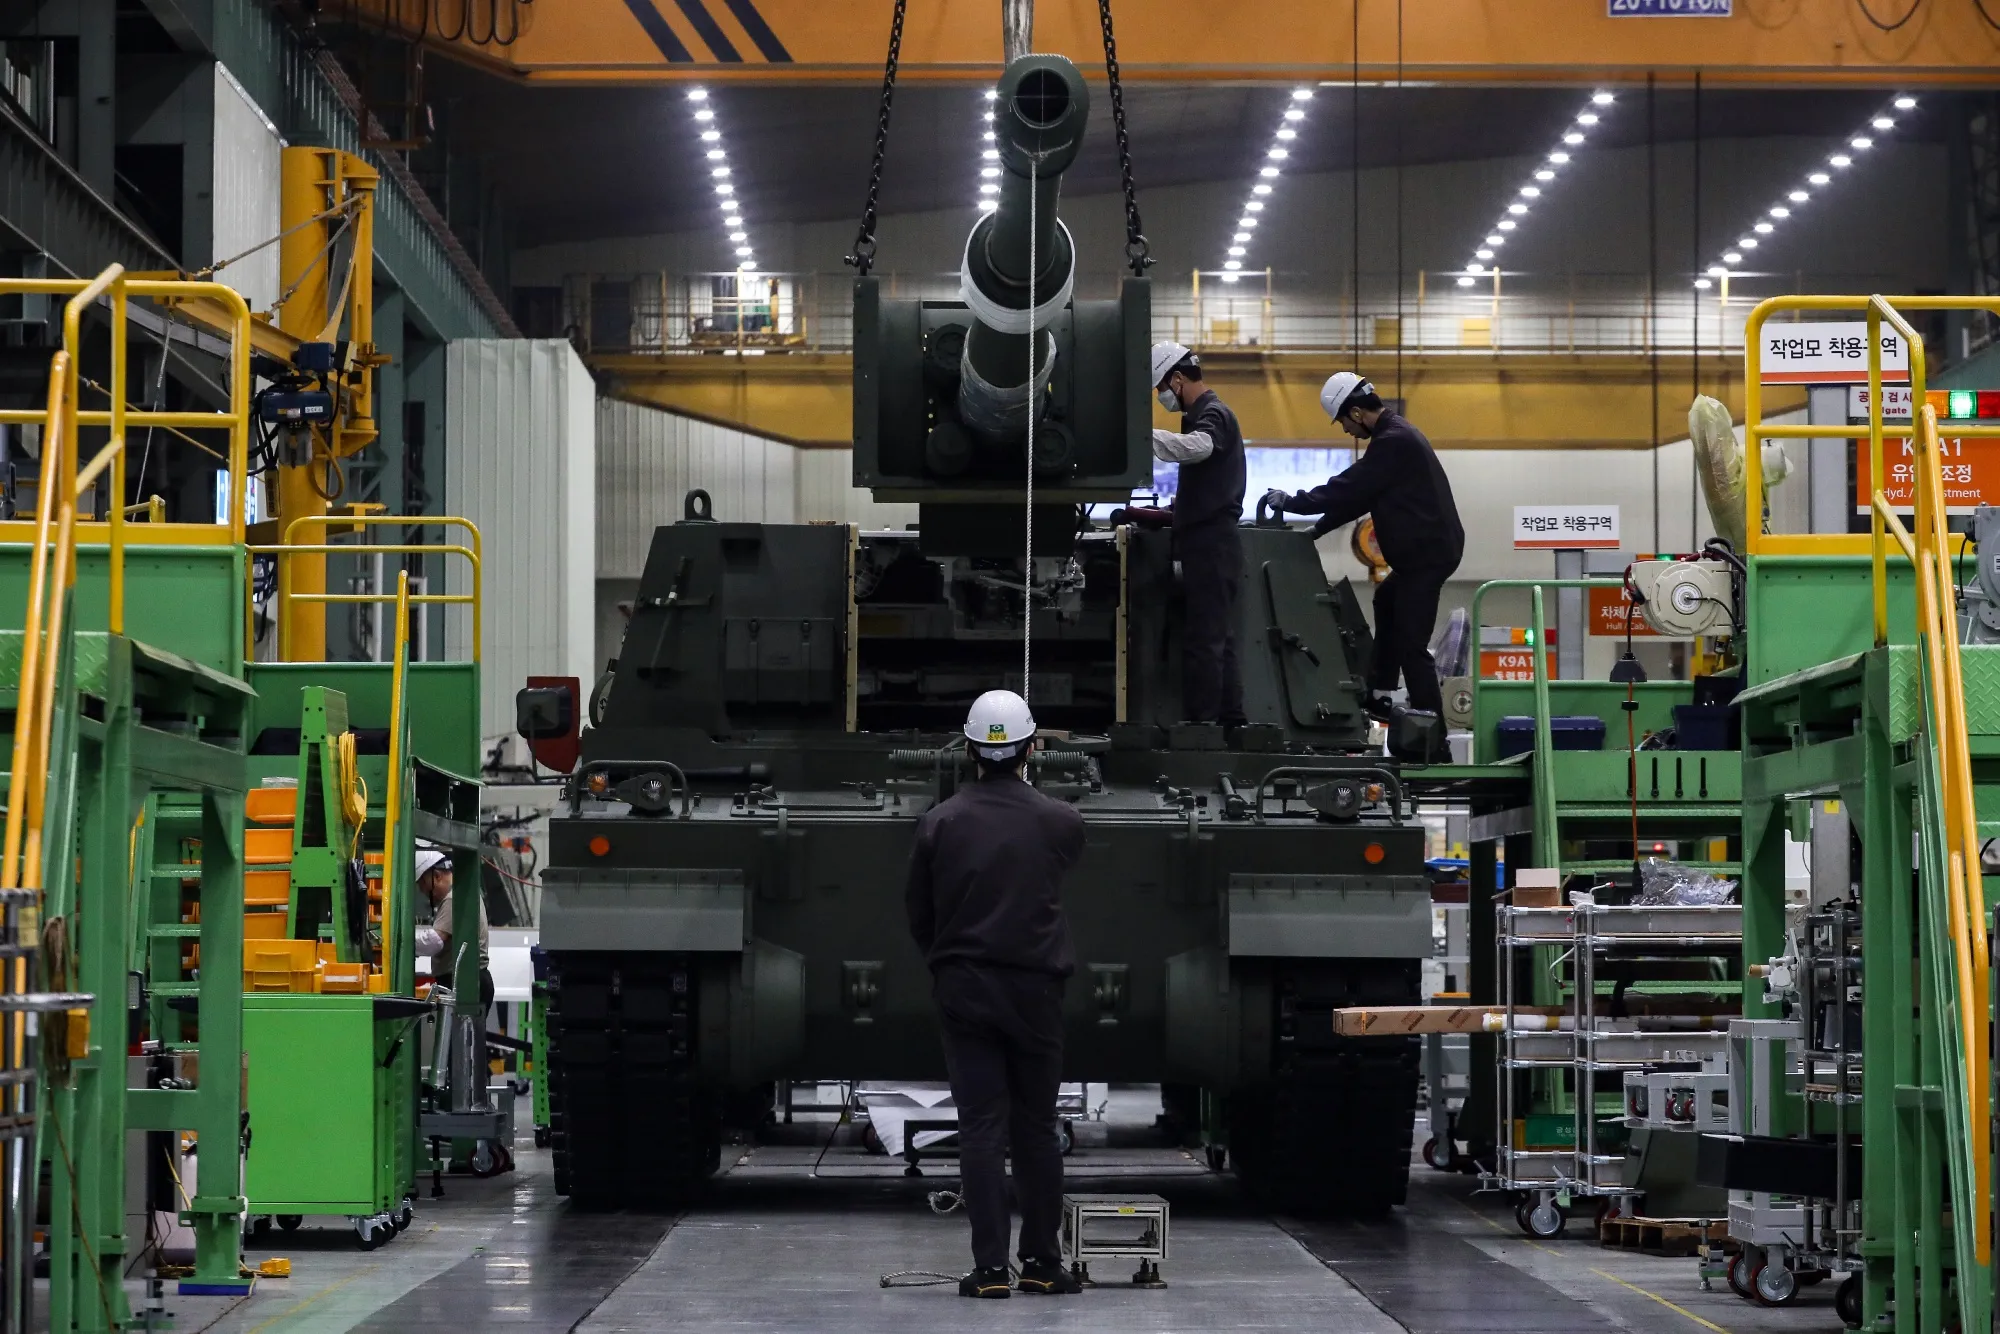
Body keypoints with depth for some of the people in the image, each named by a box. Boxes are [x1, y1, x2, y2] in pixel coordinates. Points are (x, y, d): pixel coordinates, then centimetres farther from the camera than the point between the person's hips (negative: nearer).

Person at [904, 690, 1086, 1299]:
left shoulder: (940, 822, -5)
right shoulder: (1059, 821, -5)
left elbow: (918, 912, 4)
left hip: (963, 991, 0)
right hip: (1034, 991, 0)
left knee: (982, 1128, 0)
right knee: (1037, 1128, 10)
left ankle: (990, 1267, -4)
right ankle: (1043, 1263, 14)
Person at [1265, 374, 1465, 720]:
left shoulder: (1394, 441, -18)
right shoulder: (1395, 434, 15)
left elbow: (1351, 488, -19)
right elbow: (1359, 493, 19)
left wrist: (1291, 503, -10)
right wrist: (1319, 529, 16)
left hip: (1428, 551, -11)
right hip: (1428, 548, 11)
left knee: (1411, 644, -12)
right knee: (1387, 601, 29)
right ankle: (1379, 697, 33)